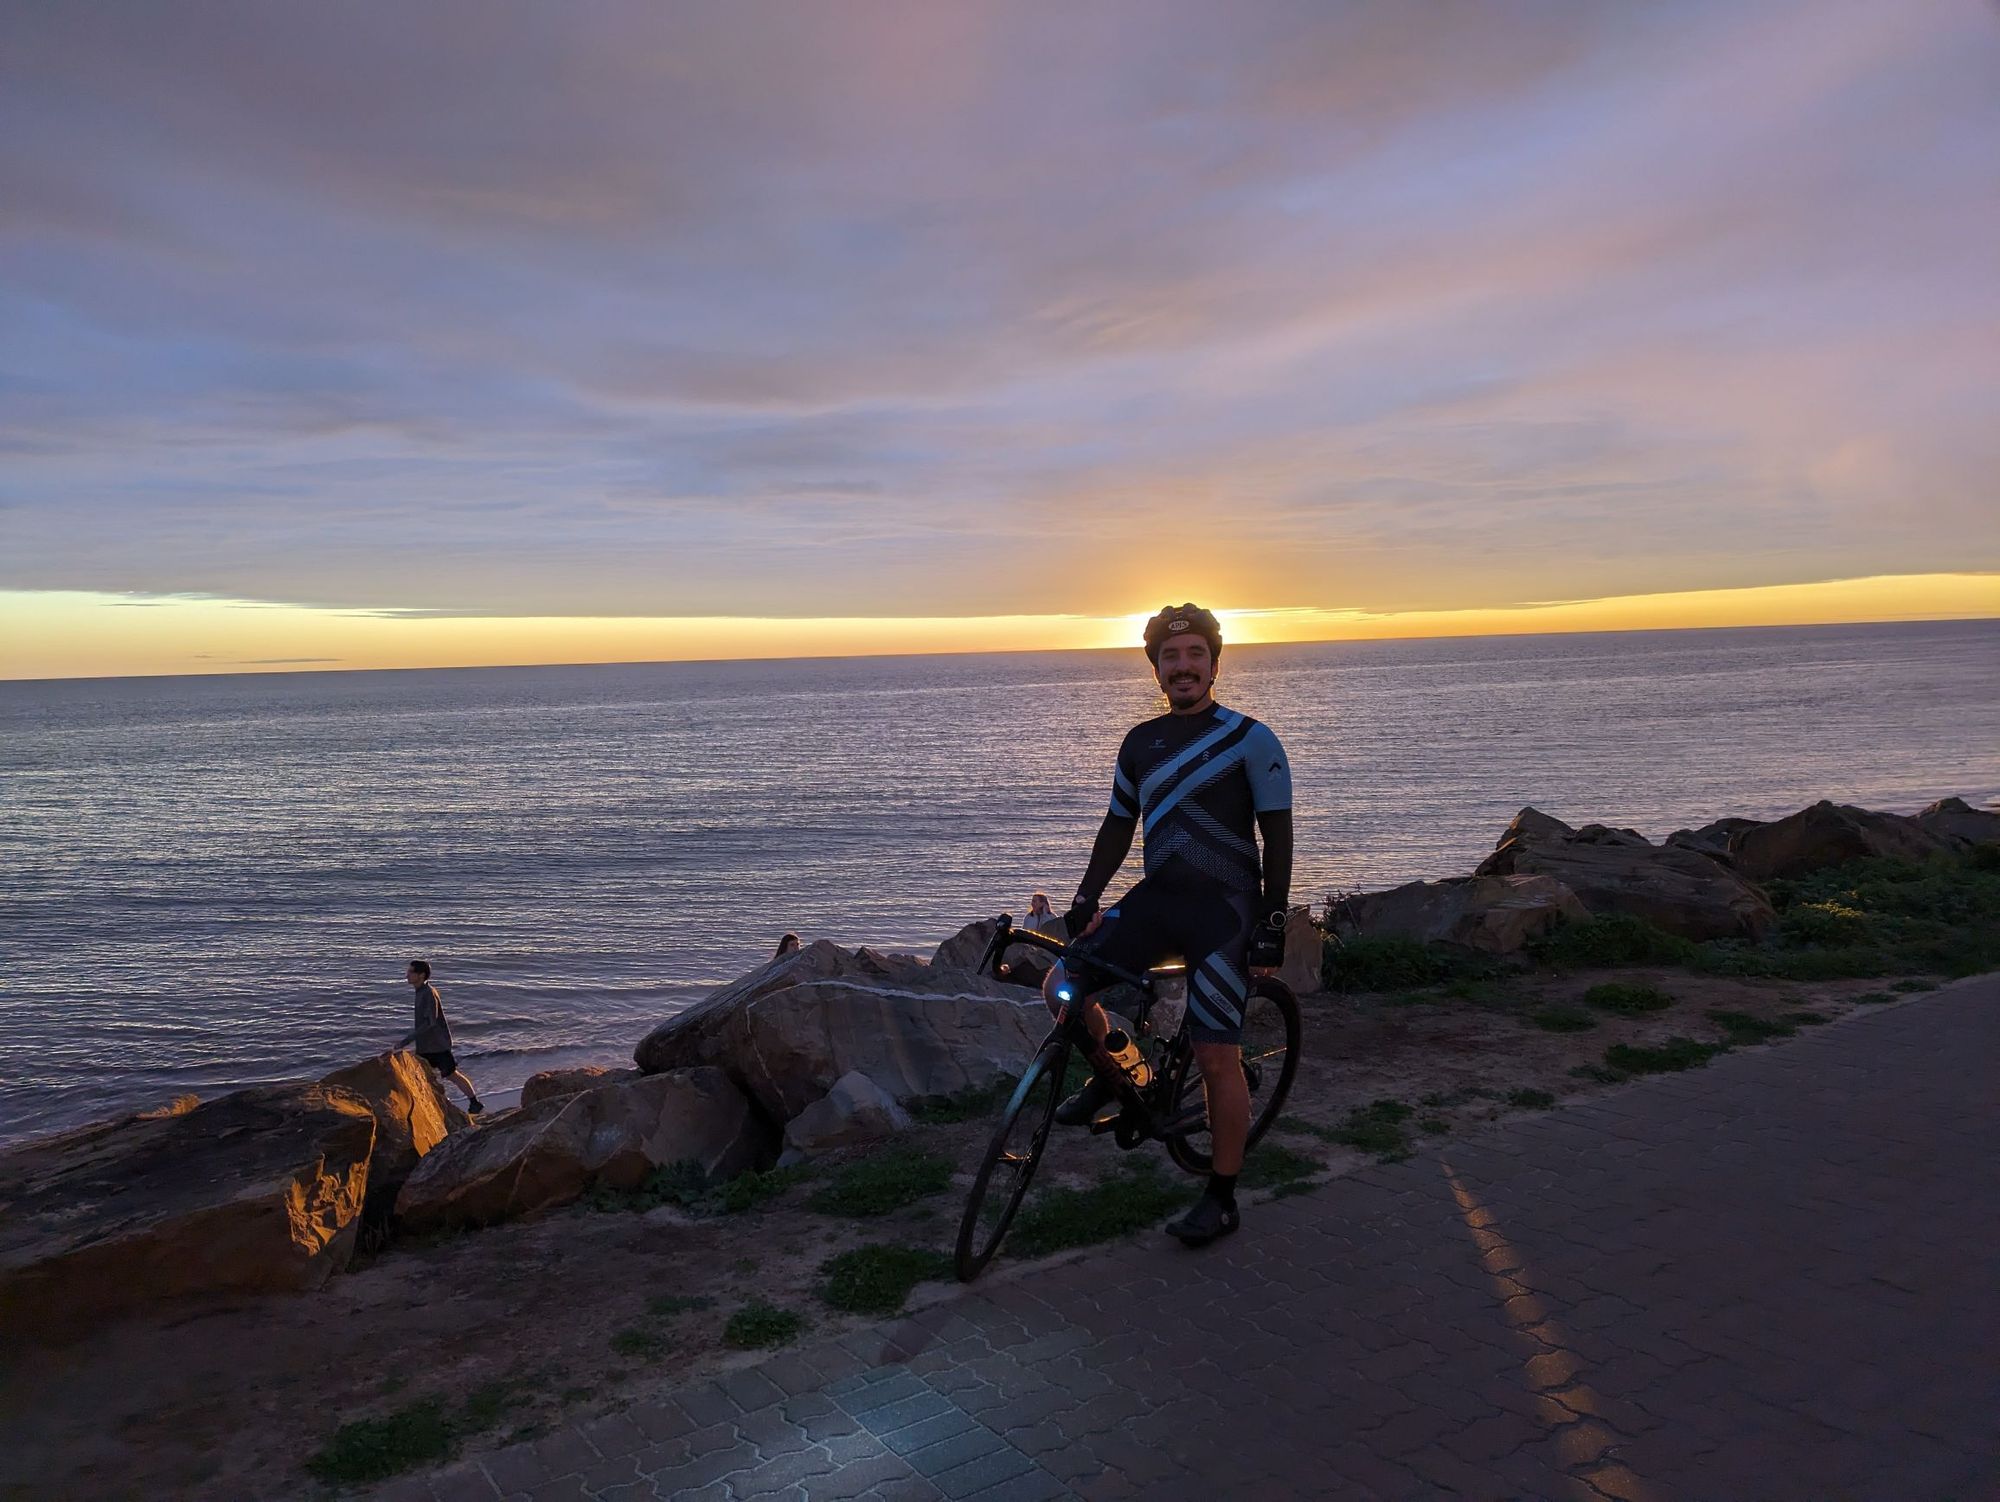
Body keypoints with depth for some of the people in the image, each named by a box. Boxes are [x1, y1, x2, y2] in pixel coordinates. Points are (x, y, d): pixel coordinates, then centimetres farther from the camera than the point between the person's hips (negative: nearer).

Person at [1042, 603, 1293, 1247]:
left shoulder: (1250, 738, -5)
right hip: (1155, 897, 5)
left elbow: (1276, 832, -6)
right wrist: (1085, 899, 7)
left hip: (1224, 908, -5)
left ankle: (1222, 1199, 9)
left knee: (1218, 1057, -7)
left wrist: (1273, 920, -12)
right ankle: (1111, 1074, 22)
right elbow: (1119, 826, 16)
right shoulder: (1140, 742, 10)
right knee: (1062, 987, -8)